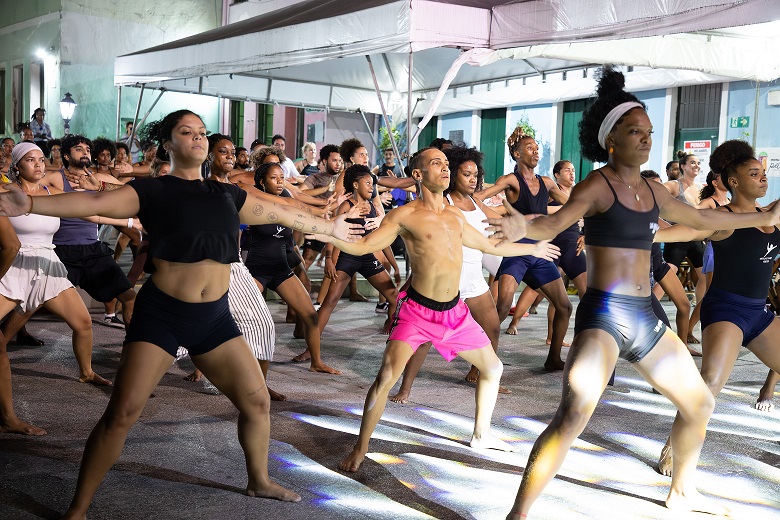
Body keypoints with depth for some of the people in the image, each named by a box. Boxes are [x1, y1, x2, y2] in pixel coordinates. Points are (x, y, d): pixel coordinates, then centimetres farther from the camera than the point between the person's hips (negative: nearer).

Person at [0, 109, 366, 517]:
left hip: (214, 316, 5)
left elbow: (282, 214, 23)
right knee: (122, 412, -11)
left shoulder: (227, 194, 12)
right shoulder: (152, 191, -4)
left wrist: (330, 227, 31)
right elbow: (96, 202, -19)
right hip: (161, 313, -5)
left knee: (256, 399, 9)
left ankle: (259, 482, 33)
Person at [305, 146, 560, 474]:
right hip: (417, 310, -7)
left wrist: (533, 249, 35)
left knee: (493, 368, 17)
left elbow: (489, 245, 25)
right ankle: (360, 448, -2)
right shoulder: (406, 216, -8)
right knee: (387, 376, -19)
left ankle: (481, 435, 36)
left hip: (455, 311, 7)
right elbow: (362, 246, -12)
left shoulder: (456, 216, 11)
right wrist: (328, 235, -31)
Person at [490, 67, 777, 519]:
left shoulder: (652, 190, 12)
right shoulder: (597, 186, -9)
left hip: (646, 316, 8)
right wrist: (523, 228, -51)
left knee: (700, 404, 20)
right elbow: (556, 222, -28)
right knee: (573, 415, -25)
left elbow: (702, 217, 28)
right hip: (603, 315, -8)